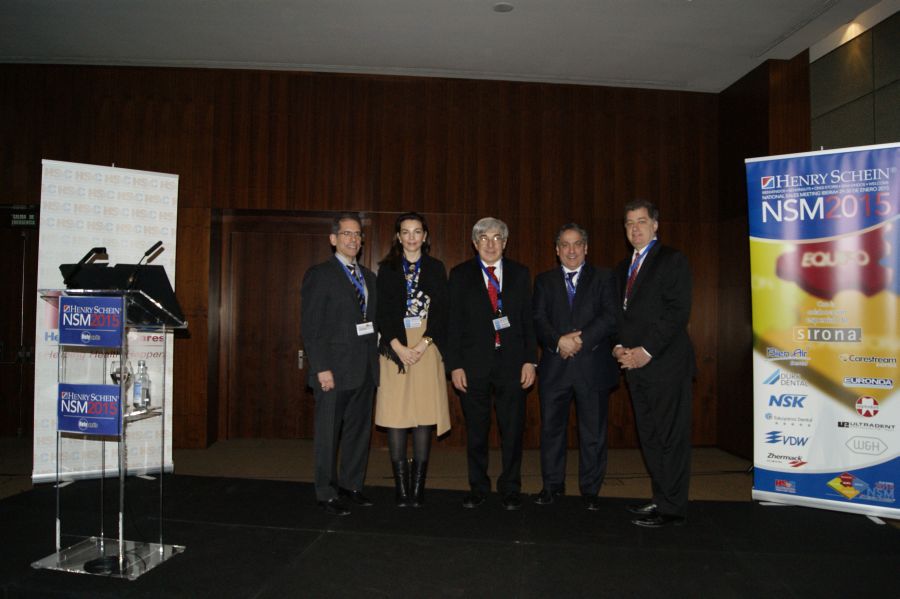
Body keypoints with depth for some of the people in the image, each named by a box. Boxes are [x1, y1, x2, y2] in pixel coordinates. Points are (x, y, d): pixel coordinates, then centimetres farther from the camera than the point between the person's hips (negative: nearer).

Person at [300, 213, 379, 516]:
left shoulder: (368, 277, 16)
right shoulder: (319, 275, -4)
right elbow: (310, 326, -10)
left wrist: (374, 360, 7)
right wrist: (321, 368, -16)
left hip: (364, 370, 6)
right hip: (334, 371, -6)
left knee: (359, 431, 12)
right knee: (329, 434, 3)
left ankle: (351, 486, 26)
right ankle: (327, 494, 15)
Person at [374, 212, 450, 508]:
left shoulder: (436, 268, 10)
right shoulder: (387, 268, 9)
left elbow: (441, 311, 3)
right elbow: (382, 311, 2)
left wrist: (423, 344, -10)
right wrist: (398, 346, -10)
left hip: (427, 348, 0)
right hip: (395, 348, 0)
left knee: (424, 415, -2)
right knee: (395, 415, -4)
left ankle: (418, 487, 4)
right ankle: (401, 486, 4)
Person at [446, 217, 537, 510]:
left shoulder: (520, 273, 9)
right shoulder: (460, 275, 5)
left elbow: (529, 319, 7)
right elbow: (453, 322, 2)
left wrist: (530, 360, -1)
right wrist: (455, 365, -4)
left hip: (512, 363, 1)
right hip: (473, 364, -1)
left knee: (512, 431, 5)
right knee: (476, 432, 8)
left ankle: (510, 490, 20)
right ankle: (478, 488, 23)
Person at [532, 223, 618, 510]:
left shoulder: (604, 277, 7)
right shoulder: (544, 280, 12)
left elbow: (610, 316, -5)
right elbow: (539, 319, 1)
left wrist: (581, 340, -16)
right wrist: (558, 341, -17)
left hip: (593, 367, -1)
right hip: (555, 367, 2)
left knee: (593, 432, 5)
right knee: (551, 428, 8)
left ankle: (590, 489, 18)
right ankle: (552, 485, 22)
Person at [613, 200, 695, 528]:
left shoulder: (672, 260, -4)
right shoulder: (623, 268, 19)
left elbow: (678, 312, -12)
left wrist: (646, 351, -16)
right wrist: (619, 347, 1)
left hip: (665, 364, -7)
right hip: (636, 365, 7)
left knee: (671, 436, -1)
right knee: (649, 436, 11)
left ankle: (672, 508, 7)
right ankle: (661, 499, 21)